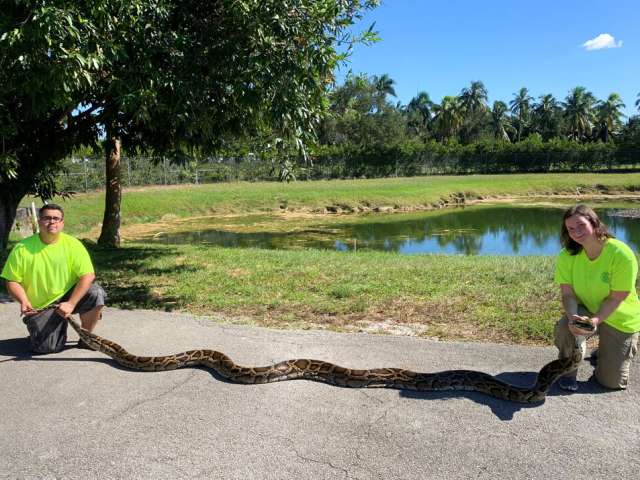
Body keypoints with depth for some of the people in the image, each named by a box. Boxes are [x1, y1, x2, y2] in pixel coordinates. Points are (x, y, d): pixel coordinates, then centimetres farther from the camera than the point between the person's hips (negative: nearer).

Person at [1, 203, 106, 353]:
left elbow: (88, 276, -16)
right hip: (40, 307, 0)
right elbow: (12, 281, -3)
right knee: (46, 348, -18)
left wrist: (71, 304, -25)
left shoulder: (73, 244, -10)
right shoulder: (22, 249, -8)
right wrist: (24, 301, -22)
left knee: (96, 293, -29)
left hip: (68, 296, 1)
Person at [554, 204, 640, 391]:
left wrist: (595, 320, -37)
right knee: (564, 326, -34)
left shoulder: (621, 254, -26)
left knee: (612, 382, 0)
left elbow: (616, 298, -23)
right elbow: (568, 294, -17)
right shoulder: (568, 255, -16)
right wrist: (573, 317, -37)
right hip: (585, 309, 2)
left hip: (619, 318, -2)